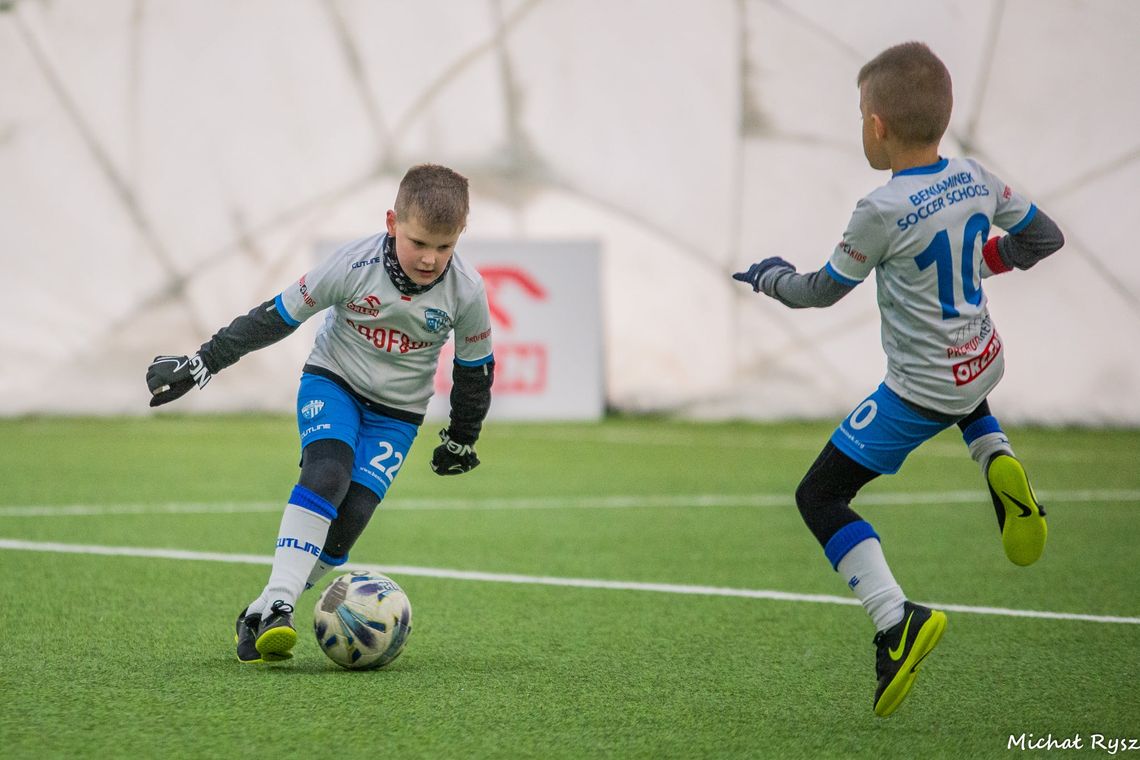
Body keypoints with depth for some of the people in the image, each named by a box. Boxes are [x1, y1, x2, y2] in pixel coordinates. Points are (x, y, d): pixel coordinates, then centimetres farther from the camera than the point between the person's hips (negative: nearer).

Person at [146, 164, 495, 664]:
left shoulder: (466, 291, -17)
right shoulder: (355, 265, -22)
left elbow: (474, 369, 2)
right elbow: (279, 316, -12)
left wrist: (462, 440, 13)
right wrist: (201, 364, -11)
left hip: (396, 411, 2)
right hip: (332, 380, -2)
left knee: (349, 518, -15)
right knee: (327, 472, -31)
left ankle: (263, 620, -4)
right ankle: (276, 601, -34)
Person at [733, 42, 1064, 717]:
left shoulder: (883, 214, -23)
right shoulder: (977, 179, -5)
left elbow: (823, 290, -9)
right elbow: (1045, 237, 8)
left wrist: (772, 278, 12)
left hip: (922, 392, -7)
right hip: (984, 360, 7)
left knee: (819, 496, 0)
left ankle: (897, 620, -17)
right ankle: (997, 460, 13)